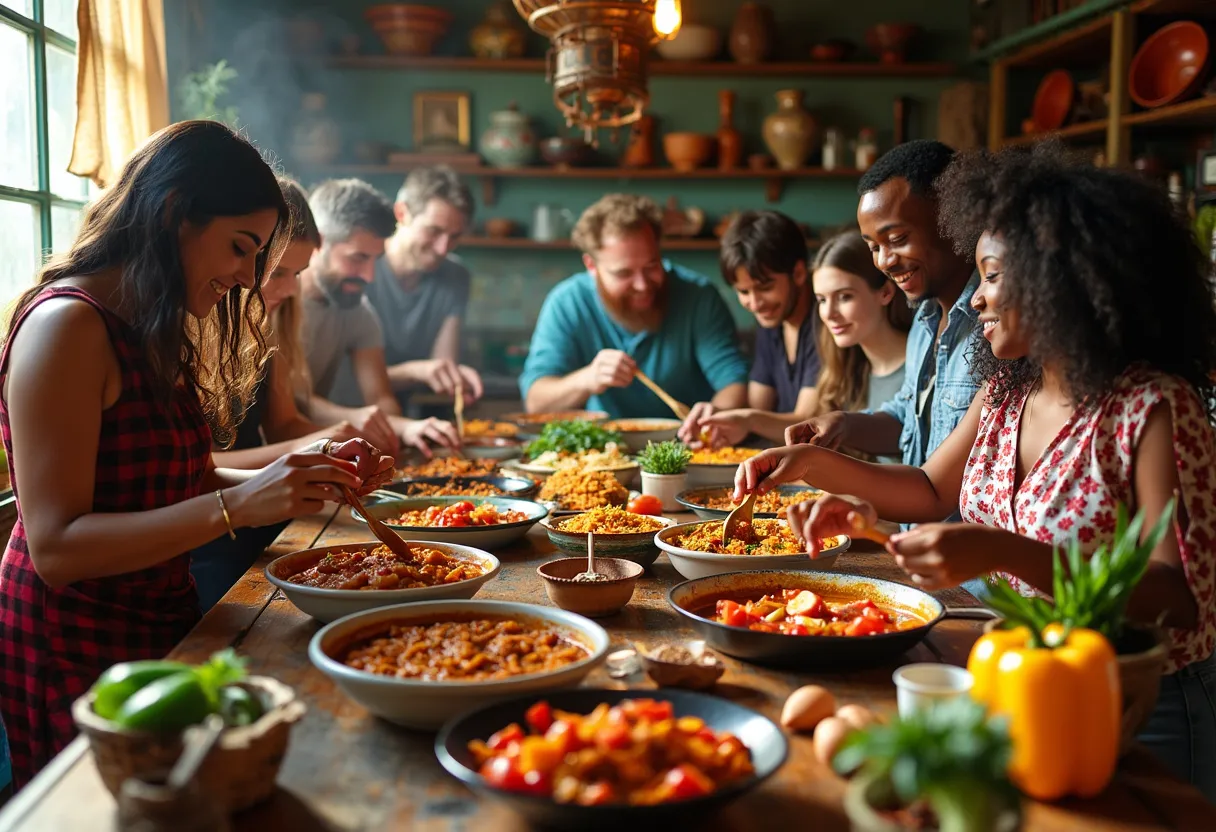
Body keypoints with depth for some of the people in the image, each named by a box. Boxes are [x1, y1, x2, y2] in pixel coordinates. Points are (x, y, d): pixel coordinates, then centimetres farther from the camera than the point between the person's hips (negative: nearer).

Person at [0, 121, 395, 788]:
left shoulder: (152, 331, 10)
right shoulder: (65, 326, -19)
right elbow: (55, 547, -23)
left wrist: (311, 472, -3)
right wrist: (236, 505, -31)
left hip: (158, 621, 9)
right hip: (75, 652, -8)